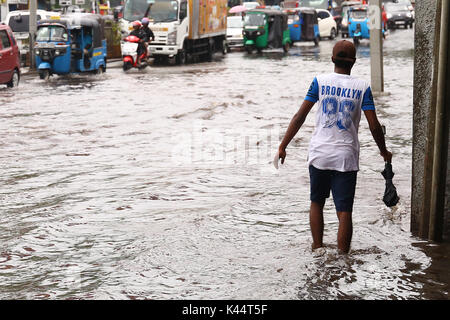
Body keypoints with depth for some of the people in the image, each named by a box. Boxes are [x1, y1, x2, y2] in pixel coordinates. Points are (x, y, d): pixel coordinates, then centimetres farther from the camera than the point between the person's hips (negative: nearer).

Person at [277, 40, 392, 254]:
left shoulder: (320, 82, 0)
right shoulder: (362, 88, -1)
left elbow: (300, 116, -2)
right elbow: (374, 126, -4)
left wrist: (283, 146, 4)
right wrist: (384, 152, 13)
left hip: (319, 154, 1)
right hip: (346, 158, -1)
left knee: (317, 203, 20)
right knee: (344, 212, 1)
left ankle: (317, 249, 23)